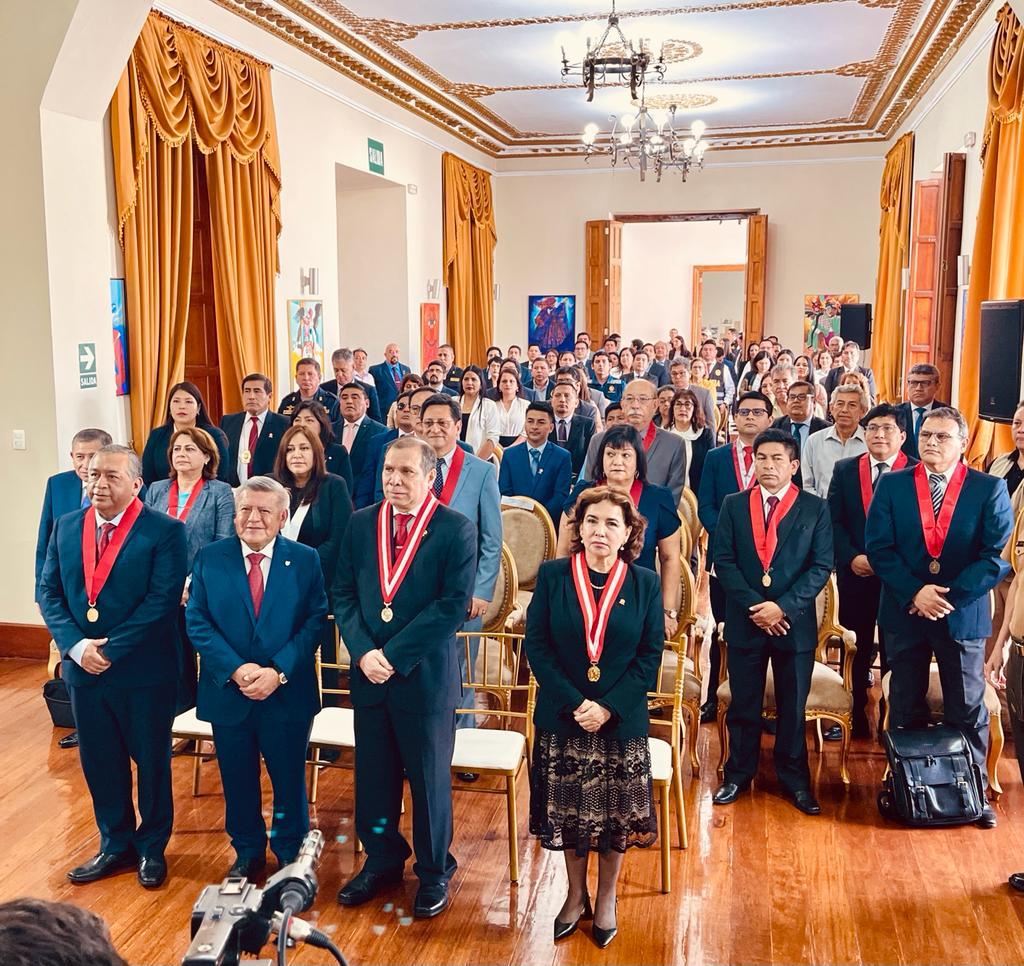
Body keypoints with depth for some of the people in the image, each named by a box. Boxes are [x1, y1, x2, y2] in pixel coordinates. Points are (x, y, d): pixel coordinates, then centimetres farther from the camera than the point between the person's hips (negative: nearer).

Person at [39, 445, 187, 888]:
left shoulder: (164, 531, -11)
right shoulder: (66, 527, 6)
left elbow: (162, 599, -17)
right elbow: (49, 593, 4)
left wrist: (111, 650, -19)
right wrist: (75, 645, -11)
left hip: (144, 670, -4)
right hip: (83, 669, 5)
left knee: (151, 761, 11)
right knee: (100, 763, 15)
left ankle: (151, 847, 30)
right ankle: (115, 845, 34)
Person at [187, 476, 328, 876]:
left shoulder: (305, 561, -2)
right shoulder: (210, 558, 1)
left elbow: (315, 621, -7)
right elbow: (197, 621, -4)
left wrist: (278, 671, -17)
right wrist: (236, 670, -16)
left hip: (288, 695, -1)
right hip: (227, 692, 1)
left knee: (290, 782, 10)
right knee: (238, 783, 15)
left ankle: (292, 855, 31)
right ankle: (247, 852, 37)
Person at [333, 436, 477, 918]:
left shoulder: (456, 529, -8)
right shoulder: (361, 523, 5)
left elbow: (453, 606, -14)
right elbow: (343, 593, 5)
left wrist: (393, 654, -16)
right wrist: (363, 653, -10)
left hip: (426, 676, -4)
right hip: (368, 673, 4)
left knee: (429, 779, 10)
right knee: (372, 776, 14)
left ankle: (434, 871, 29)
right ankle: (381, 861, 35)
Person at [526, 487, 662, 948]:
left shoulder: (645, 583, -3)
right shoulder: (552, 575, -4)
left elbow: (650, 655, -4)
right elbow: (536, 644, -6)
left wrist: (608, 707, -14)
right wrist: (575, 703, -15)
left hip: (622, 721, 0)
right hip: (562, 719, 0)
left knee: (614, 814, 11)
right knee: (568, 811, 12)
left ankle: (606, 900, 33)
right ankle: (575, 895, 34)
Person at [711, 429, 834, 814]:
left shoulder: (815, 508, 1)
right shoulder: (734, 505, 4)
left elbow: (821, 566, -4)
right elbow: (723, 561, -1)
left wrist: (783, 607, -14)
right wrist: (755, 606, -12)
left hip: (795, 623, -1)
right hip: (745, 621, 1)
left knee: (793, 707, 9)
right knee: (743, 704, 9)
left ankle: (794, 779, 24)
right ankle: (738, 775, 23)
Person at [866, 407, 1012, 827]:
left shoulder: (989, 489, -3)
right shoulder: (892, 484, 0)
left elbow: (998, 555, -9)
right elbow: (878, 547, -5)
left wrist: (949, 596, -16)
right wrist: (915, 593, -16)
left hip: (963, 615, -1)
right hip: (904, 614, 1)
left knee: (967, 710, 8)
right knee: (905, 710, 12)